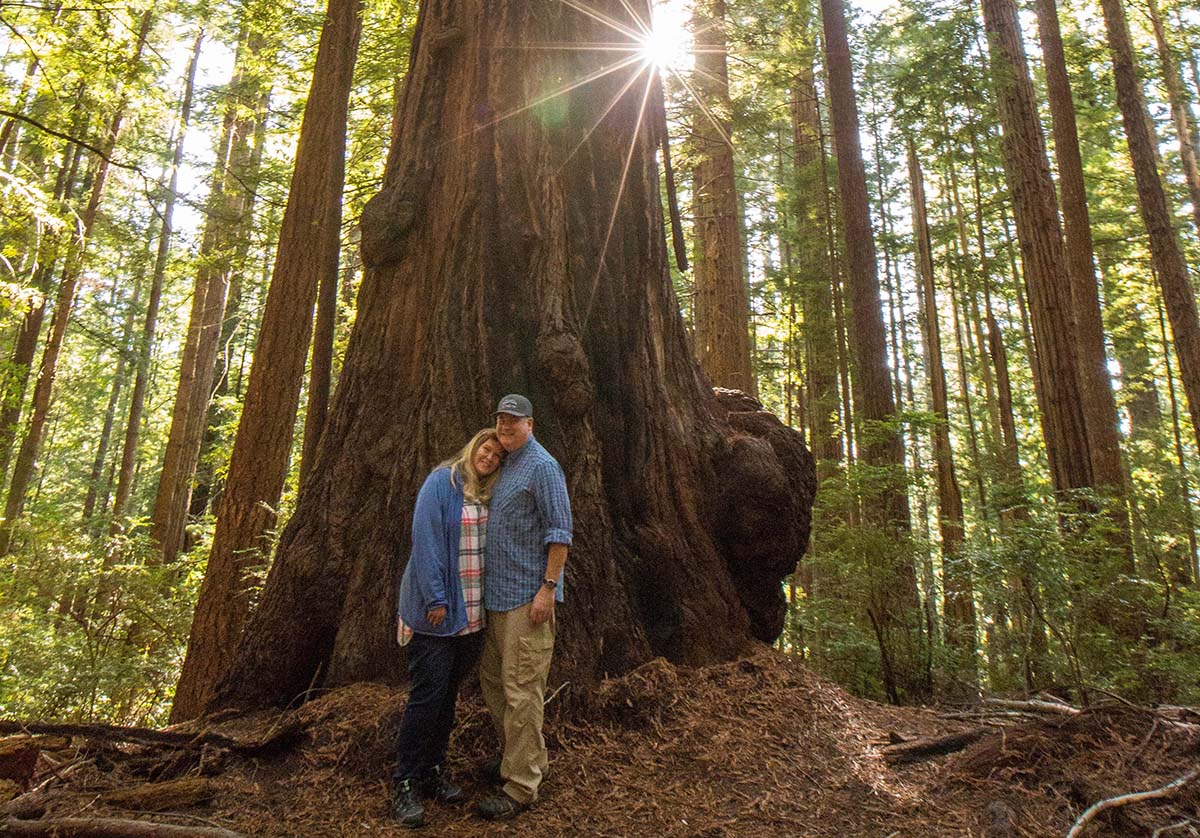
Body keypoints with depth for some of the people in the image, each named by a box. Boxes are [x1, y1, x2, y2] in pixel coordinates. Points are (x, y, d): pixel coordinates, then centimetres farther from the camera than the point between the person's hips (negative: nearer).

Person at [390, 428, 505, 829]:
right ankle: (404, 782, 9)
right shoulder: (441, 482, -10)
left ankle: (434, 769, 27)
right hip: (437, 608, -6)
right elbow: (426, 540, -15)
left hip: (472, 611, 6)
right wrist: (435, 599, -18)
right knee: (428, 692, -4)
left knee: (449, 691, 14)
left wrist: (488, 601, 11)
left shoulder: (488, 495, 10)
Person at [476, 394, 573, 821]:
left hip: (526, 597, -9)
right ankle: (517, 758, 33)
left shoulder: (542, 466, -10)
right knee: (493, 681, 17)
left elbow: (559, 530, -15)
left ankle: (520, 785, 8)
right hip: (497, 594, 9)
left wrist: (548, 588, -20)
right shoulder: (505, 467, 16)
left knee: (521, 690, -3)